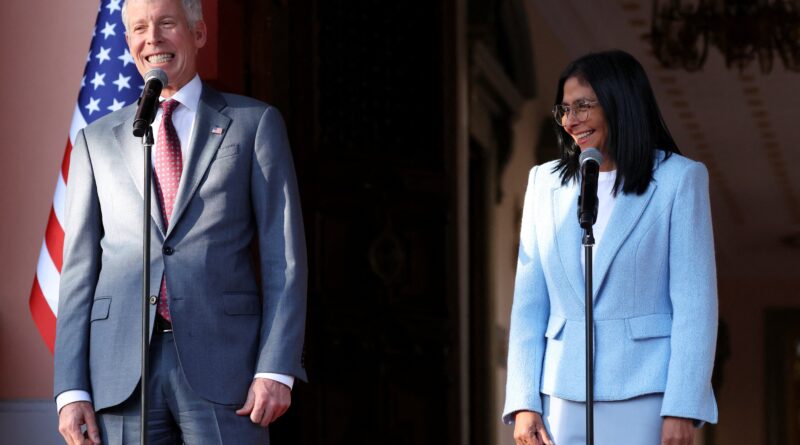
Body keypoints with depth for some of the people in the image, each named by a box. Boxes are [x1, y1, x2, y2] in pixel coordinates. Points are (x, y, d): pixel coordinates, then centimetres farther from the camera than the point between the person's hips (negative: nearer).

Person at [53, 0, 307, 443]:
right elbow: (79, 268, 12)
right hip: (122, 373, 2)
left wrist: (276, 369, -8)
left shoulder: (255, 123, 9)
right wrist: (71, 389, 2)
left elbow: (284, 256, 3)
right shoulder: (97, 140, 15)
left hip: (222, 366, -2)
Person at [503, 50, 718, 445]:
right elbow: (529, 301, 11)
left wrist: (682, 410, -11)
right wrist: (523, 403, 2)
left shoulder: (678, 179, 1)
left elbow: (694, 301, -3)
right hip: (563, 396, 4)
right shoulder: (546, 181, 13)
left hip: (642, 395, -4)